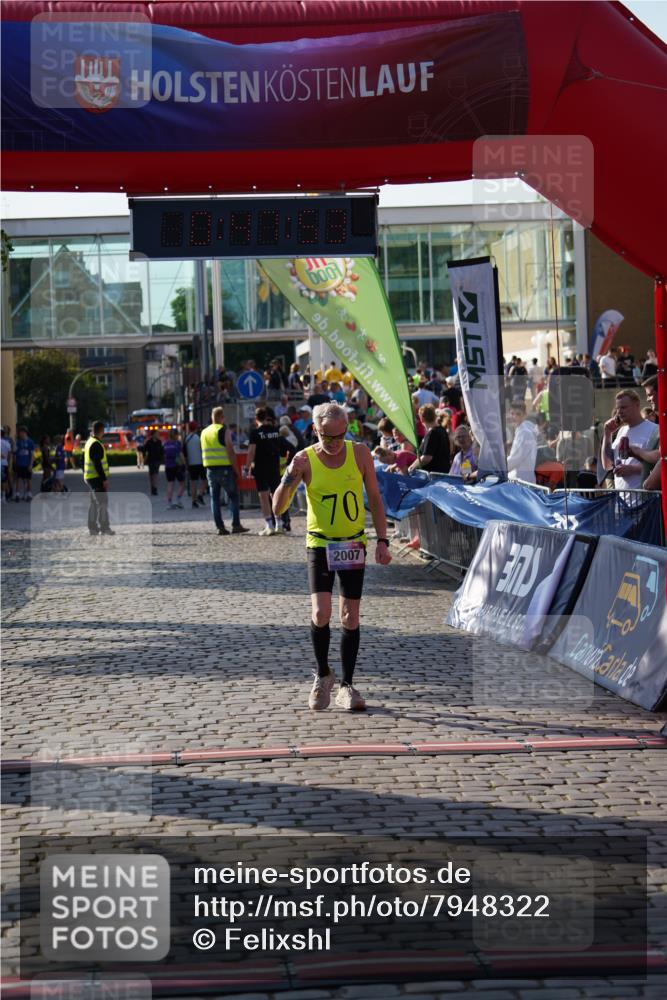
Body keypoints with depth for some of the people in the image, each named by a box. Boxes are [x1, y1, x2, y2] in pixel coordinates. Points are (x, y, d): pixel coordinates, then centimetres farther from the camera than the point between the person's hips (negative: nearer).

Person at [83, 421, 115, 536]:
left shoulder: (89, 442, 15)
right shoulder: (96, 444, -17)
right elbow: (97, 463, -22)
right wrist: (104, 479, -20)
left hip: (90, 477, 10)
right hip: (97, 478, -10)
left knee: (94, 503, 14)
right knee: (103, 503, -8)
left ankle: (92, 527, 16)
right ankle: (104, 528, -9)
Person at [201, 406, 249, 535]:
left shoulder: (204, 432, 12)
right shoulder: (224, 431, -8)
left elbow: (204, 452, 15)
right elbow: (230, 451, -13)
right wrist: (235, 468, -9)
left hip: (210, 469, 5)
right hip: (225, 469, -5)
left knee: (215, 498, 7)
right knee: (233, 496, 4)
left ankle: (220, 527, 3)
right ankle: (236, 525, -1)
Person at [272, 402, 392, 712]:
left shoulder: (360, 454, -5)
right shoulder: (306, 459, -9)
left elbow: (375, 499, 4)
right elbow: (278, 508, -11)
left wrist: (382, 541, -3)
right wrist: (291, 475, -28)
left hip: (354, 546, 2)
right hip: (320, 545, -2)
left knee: (350, 618, 4)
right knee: (321, 614, -16)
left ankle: (347, 686, 15)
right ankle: (323, 675, 8)